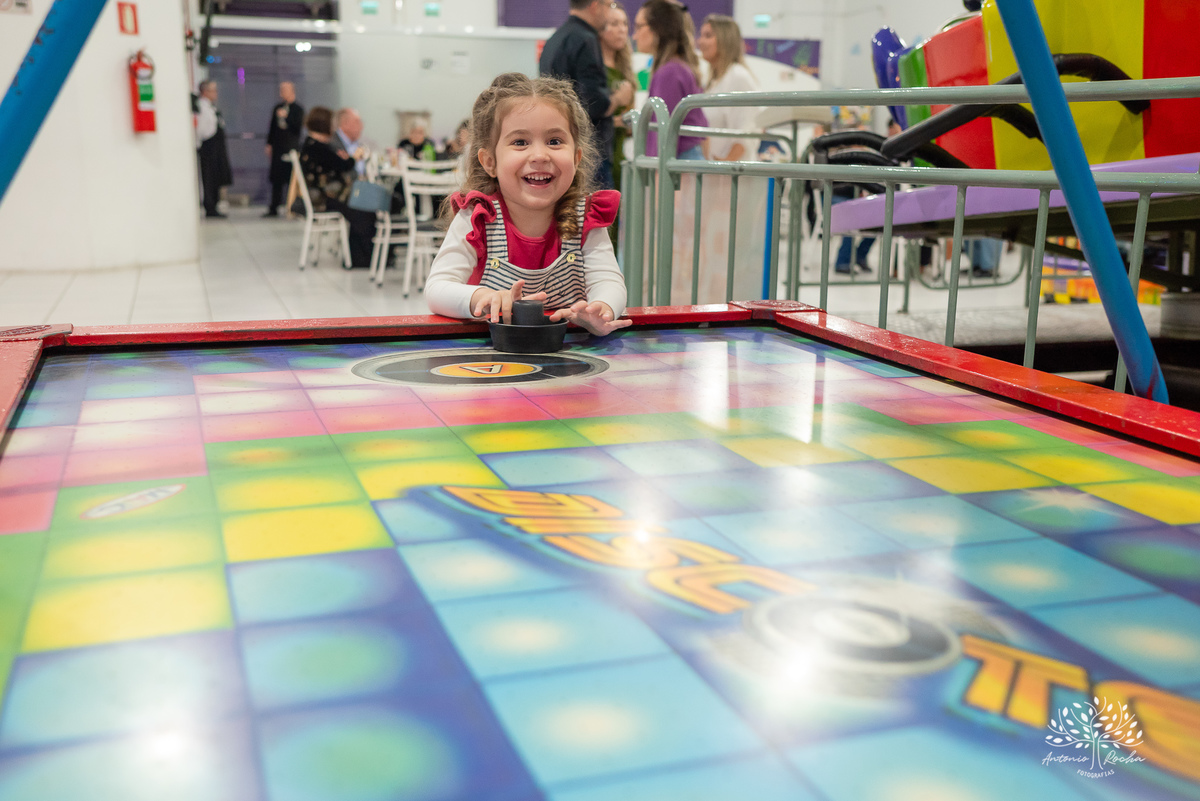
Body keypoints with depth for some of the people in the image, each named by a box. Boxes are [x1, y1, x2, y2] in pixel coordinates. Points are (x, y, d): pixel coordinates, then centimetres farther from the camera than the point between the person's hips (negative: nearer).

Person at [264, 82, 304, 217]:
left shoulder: (298, 109, -1)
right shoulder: (277, 108, 14)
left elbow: (298, 125, -11)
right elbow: (272, 126, 18)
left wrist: (286, 117, -19)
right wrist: (269, 144, 13)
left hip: (291, 148, -5)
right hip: (277, 147, 5)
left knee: (291, 178, -4)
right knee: (276, 179, 5)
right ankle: (273, 208, 9)